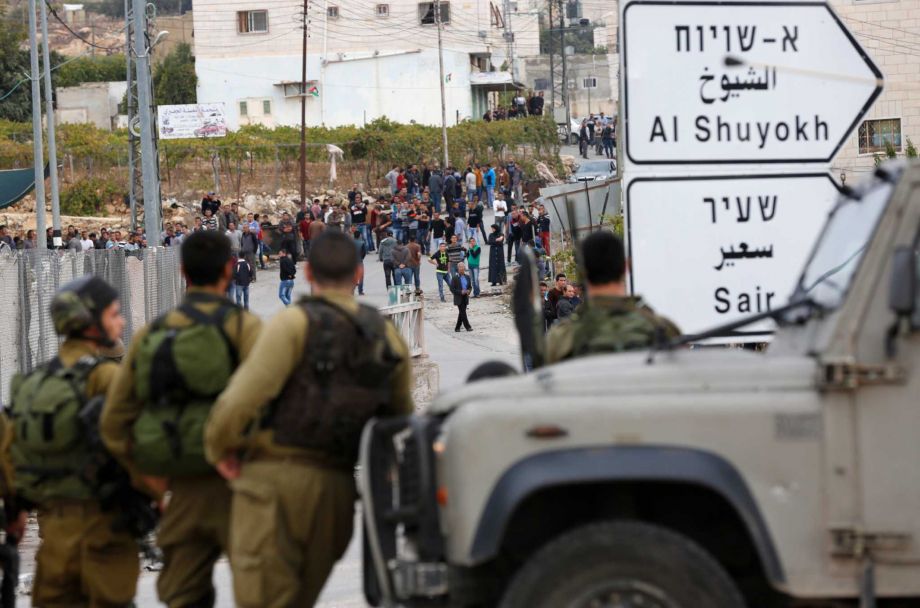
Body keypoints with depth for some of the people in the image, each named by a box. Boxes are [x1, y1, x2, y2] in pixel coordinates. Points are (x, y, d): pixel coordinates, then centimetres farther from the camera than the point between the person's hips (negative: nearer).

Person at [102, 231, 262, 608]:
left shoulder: (151, 334, 11)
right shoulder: (242, 326, -5)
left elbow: (113, 423, 12)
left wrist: (150, 473, 18)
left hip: (183, 491, 5)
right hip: (232, 483, -5)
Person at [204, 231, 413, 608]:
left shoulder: (296, 323, -8)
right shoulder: (387, 338, 9)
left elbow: (246, 392, -17)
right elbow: (401, 420, 13)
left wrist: (219, 446, -2)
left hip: (277, 476, -6)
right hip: (338, 486, 6)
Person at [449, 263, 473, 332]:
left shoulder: (467, 277, 8)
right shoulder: (455, 278, -8)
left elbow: (470, 287, 16)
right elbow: (452, 289, -10)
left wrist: (468, 291, -7)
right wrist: (460, 292, -19)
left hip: (465, 298, 6)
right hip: (458, 298, -6)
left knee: (461, 313, 9)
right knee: (462, 312, -10)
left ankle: (457, 327, 16)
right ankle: (468, 326, -10)